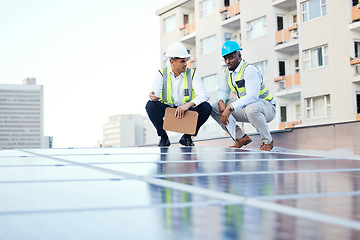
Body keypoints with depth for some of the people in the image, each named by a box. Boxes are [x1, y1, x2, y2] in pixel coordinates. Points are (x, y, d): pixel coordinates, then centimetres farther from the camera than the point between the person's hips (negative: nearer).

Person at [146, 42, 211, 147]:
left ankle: (187, 137, -3)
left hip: (187, 111, 1)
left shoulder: (192, 74, -2)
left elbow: (204, 95, -15)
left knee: (206, 107, -25)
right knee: (151, 105, -28)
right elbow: (155, 93, -14)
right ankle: (163, 137, -7)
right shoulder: (162, 74, 0)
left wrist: (188, 105, -33)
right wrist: (153, 96, -41)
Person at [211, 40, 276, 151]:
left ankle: (267, 141, -17)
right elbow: (222, 91, 14)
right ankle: (241, 137, 3)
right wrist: (221, 101, -12)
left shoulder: (249, 70, -23)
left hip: (267, 107, -8)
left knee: (251, 109, -43)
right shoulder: (226, 72, 2)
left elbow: (252, 96, -35)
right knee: (214, 108, -4)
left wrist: (230, 107, -42)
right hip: (244, 106, 8)